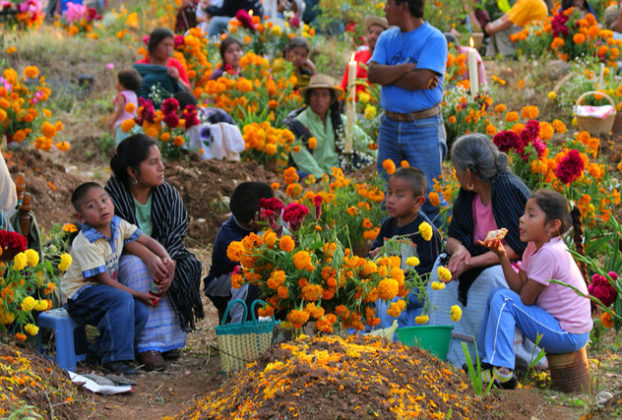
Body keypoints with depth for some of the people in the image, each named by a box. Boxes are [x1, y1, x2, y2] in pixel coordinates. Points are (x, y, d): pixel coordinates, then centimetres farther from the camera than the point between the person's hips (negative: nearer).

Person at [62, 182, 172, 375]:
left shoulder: (117, 224, -1)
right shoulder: (85, 244, -23)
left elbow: (145, 240, 7)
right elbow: (105, 280, -22)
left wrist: (164, 257, -14)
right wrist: (139, 295, -20)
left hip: (104, 293, 8)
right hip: (80, 295, -7)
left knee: (141, 313, -15)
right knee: (123, 300, -32)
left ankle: (102, 350, -1)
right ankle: (114, 358, -27)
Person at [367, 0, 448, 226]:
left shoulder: (434, 39, -9)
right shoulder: (387, 38, 11)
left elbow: (422, 80, -21)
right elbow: (372, 74, -4)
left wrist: (387, 75, -8)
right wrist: (408, 67, -14)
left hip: (423, 126, -6)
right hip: (389, 124, 6)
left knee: (428, 195, -3)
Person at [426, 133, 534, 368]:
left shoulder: (511, 190, -22)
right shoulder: (468, 194, 1)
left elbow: (517, 247, -24)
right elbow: (453, 236, 5)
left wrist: (471, 262, -29)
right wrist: (459, 250, -20)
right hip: (484, 258, 8)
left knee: (490, 278, -35)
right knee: (442, 267, -11)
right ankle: (453, 353, -13)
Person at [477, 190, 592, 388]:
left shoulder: (550, 254, -24)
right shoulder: (535, 246, 6)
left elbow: (526, 298, -19)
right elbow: (519, 286, 1)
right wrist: (502, 255, -9)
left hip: (569, 335, -10)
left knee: (503, 299, -19)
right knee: (497, 296, 13)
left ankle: (501, 371, -19)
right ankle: (484, 359, 22)